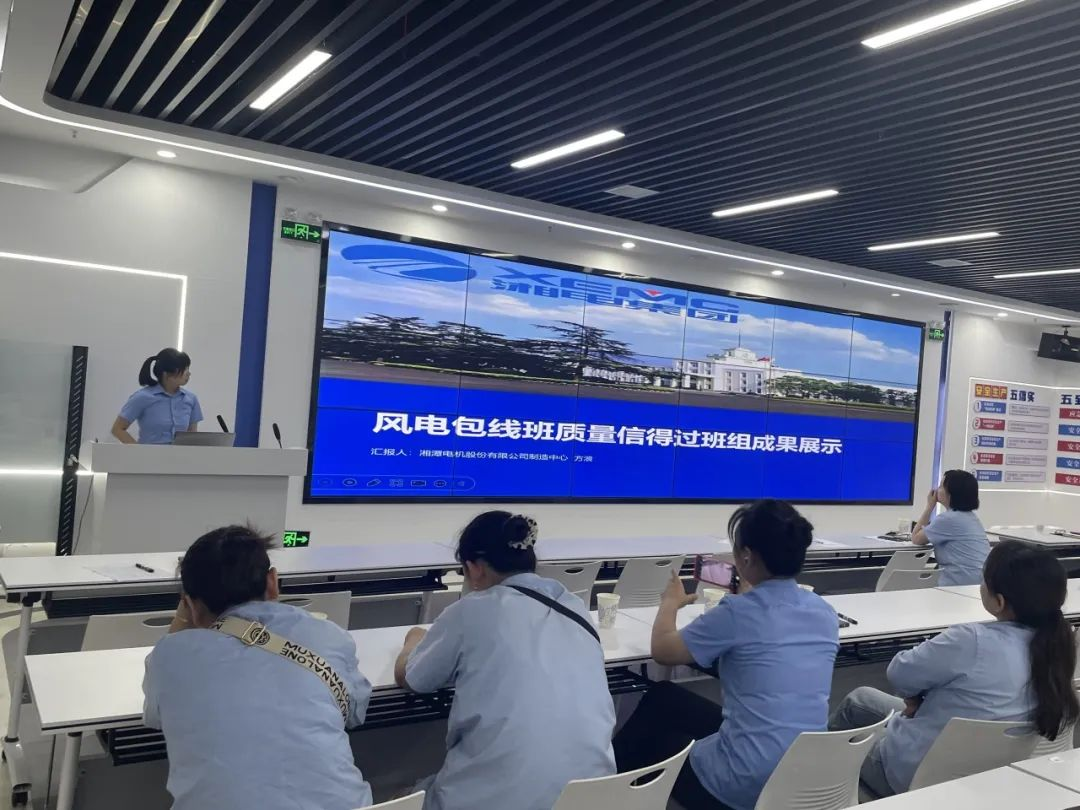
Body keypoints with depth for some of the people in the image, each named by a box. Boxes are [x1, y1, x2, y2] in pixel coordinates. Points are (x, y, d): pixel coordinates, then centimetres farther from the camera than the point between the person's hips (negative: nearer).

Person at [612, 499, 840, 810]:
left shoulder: (738, 614, -18)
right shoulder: (825, 612, 0)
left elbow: (662, 651, -3)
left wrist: (671, 602, 15)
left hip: (745, 783, -6)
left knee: (659, 701, 21)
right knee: (666, 700, 24)